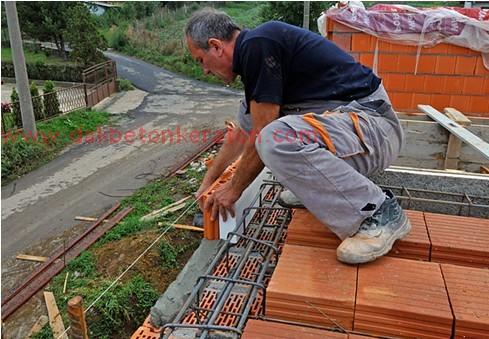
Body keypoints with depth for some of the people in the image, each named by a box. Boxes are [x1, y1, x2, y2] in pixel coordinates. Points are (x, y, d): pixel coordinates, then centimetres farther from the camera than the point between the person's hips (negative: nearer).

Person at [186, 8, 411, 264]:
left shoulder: (256, 45, -16)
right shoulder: (253, 49, 14)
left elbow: (262, 138, -17)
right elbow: (243, 132, 24)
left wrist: (233, 190, -1)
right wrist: (209, 181, 29)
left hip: (372, 126, -9)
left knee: (278, 140, -35)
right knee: (250, 112, 12)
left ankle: (379, 212, -16)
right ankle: (315, 184, 16)